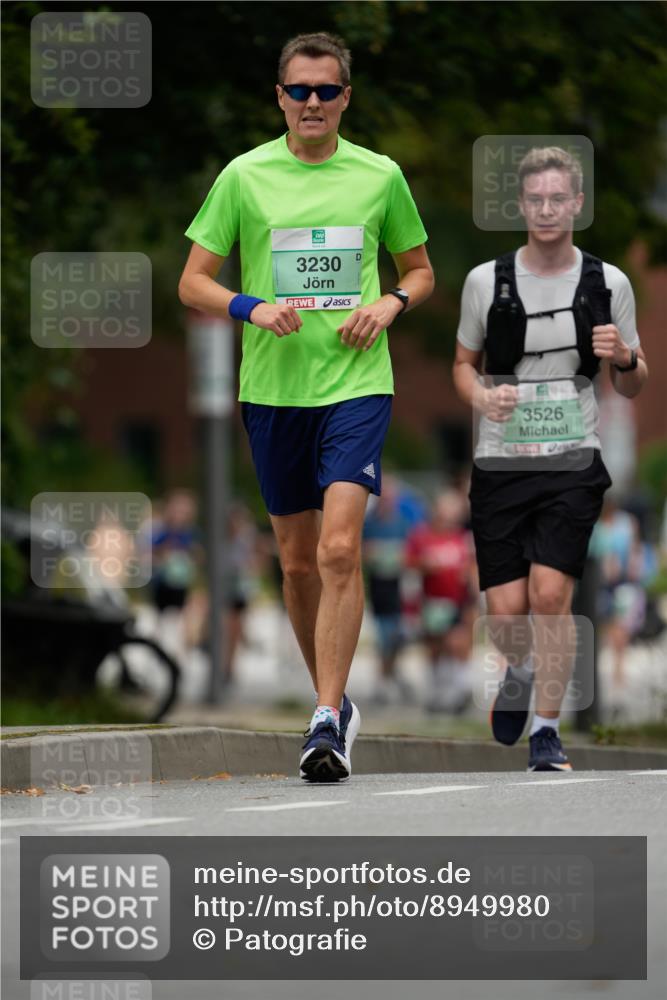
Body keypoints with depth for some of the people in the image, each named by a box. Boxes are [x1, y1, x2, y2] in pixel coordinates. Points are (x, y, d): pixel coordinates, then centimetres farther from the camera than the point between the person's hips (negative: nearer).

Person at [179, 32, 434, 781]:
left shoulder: (380, 176, 4)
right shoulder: (244, 176, 2)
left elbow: (420, 269, 17)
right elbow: (193, 283, 5)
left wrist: (392, 303, -4)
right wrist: (253, 308, -14)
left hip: (357, 383, -2)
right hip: (272, 388, 2)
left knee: (339, 550, -16)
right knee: (297, 560, 9)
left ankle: (327, 722, -17)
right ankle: (333, 697, 28)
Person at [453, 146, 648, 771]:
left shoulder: (607, 284, 2)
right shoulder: (486, 281, 1)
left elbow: (632, 387, 10)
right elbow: (464, 362, 13)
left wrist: (623, 358, -13)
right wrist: (479, 395, -9)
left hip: (572, 465, -1)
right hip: (500, 462, 1)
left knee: (550, 593, -17)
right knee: (506, 613, -1)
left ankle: (547, 729, -4)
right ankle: (520, 672, 35)